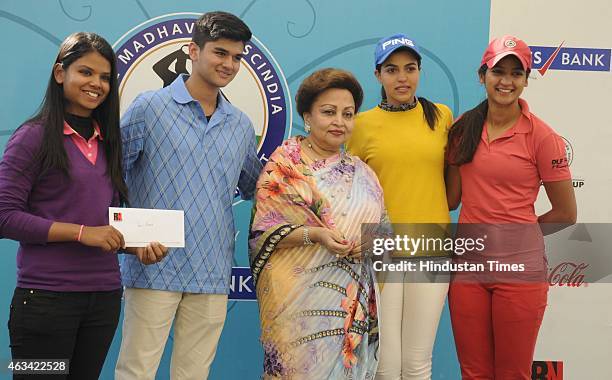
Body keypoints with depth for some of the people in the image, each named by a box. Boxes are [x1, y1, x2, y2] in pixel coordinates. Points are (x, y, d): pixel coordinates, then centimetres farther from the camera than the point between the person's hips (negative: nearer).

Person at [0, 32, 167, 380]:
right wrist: (81, 233, -18)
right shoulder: (34, 136, -5)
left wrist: (139, 245, -2)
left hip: (105, 296, 6)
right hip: (46, 297, -6)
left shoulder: (107, 141, 13)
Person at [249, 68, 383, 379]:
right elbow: (264, 231, -7)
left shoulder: (361, 173, 13)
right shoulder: (284, 163, -2)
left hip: (351, 301, 5)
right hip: (299, 299, -4)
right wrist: (314, 234, -20)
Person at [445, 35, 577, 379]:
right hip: (468, 264, 4)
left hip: (519, 268, -3)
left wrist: (515, 231, 3)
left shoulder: (541, 136, -8)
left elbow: (566, 214, -2)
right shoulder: (464, 129, 5)